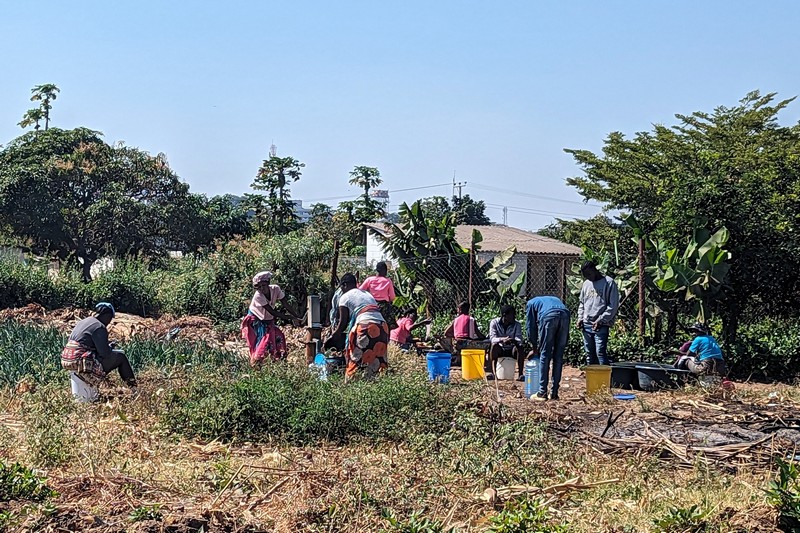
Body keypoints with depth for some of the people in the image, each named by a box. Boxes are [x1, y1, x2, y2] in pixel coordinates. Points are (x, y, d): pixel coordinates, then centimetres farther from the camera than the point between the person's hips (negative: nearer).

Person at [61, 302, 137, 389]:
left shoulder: (81, 322, 17)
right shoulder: (100, 327, -11)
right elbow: (105, 353, -14)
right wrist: (110, 347, 10)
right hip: (83, 365, -9)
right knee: (120, 356, 7)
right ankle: (132, 385, 20)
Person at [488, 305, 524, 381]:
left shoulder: (517, 325, -6)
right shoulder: (494, 322, -9)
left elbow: (519, 340, -19)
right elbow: (492, 338, -20)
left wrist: (512, 340, -43)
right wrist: (502, 339, -42)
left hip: (512, 350, 1)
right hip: (499, 350, -1)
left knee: (520, 347, -30)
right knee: (494, 345, -33)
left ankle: (521, 374, -32)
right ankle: (492, 373, -34)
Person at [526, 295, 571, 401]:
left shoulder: (531, 303, 31)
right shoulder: (555, 299, 42)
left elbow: (530, 327, 25)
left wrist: (535, 349, 33)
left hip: (548, 317, -4)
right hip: (565, 316, 4)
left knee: (545, 356, 5)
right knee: (558, 357, 11)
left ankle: (542, 393, 4)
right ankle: (554, 393, 12)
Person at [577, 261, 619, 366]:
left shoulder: (609, 283, -4)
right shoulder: (586, 284, 16)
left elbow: (613, 306, -8)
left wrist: (600, 320, -14)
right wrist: (580, 318, 10)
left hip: (601, 326, -6)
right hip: (586, 325, 6)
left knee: (600, 352, -13)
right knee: (589, 354, 8)